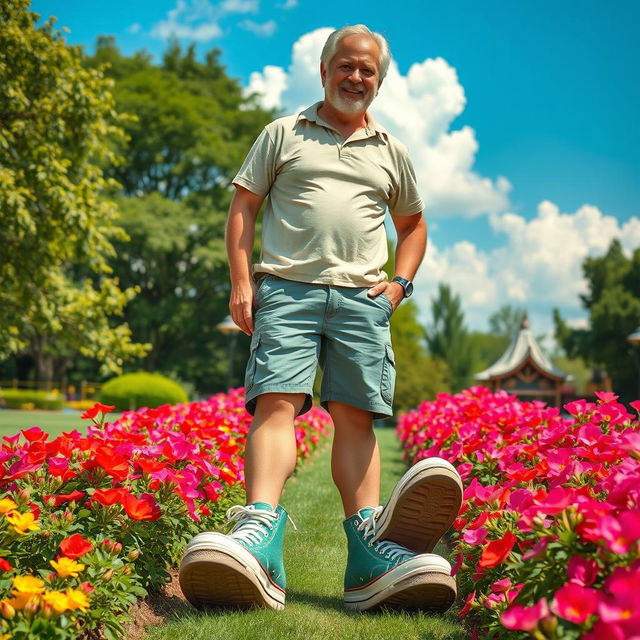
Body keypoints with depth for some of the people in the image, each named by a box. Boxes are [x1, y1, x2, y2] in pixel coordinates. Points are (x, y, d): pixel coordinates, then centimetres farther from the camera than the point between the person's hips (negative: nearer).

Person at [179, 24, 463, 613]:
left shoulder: (390, 152, 24)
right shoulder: (284, 134, 16)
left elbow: (413, 224, 34)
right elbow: (243, 207, 12)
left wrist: (401, 282, 14)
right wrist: (241, 283, -1)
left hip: (362, 297, 2)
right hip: (287, 288, -2)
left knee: (355, 415, -8)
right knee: (276, 401, -19)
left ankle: (370, 551, -18)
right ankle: (259, 534, -34)